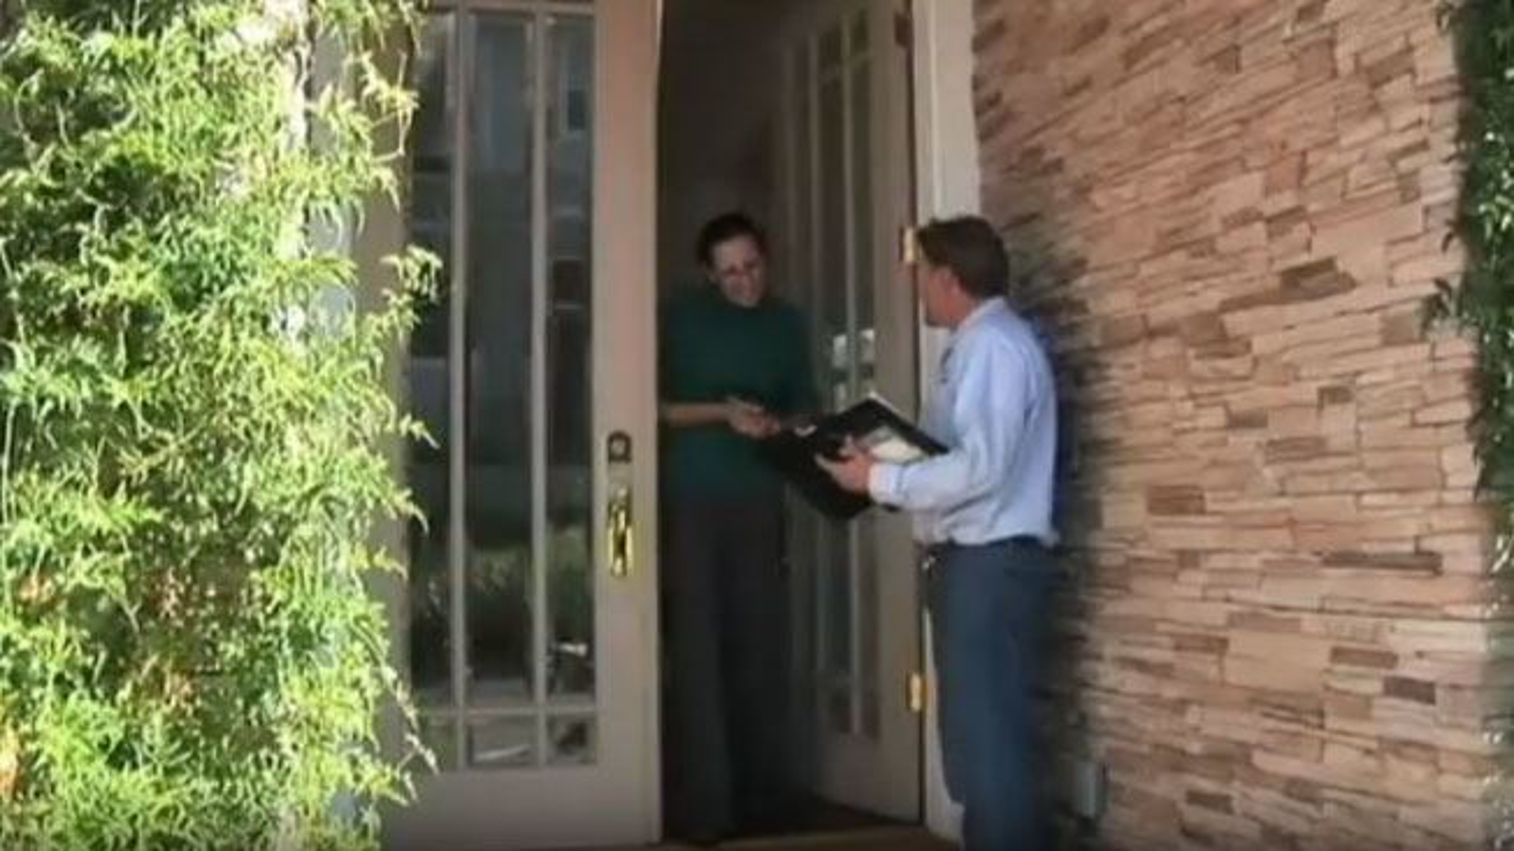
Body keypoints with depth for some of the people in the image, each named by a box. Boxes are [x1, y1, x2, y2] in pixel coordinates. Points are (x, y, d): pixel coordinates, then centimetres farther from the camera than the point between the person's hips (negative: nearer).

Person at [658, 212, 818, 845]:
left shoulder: (786, 324, 12)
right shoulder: (680, 317, 0)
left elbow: (805, 406, 15)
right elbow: (654, 406, -3)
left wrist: (780, 425, -7)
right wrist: (721, 412, -15)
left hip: (761, 501, 4)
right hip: (692, 501, -3)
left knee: (760, 648, 4)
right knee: (697, 651, -6)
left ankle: (760, 795, 13)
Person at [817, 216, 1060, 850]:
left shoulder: (993, 345, -13)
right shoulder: (977, 345, 18)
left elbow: (981, 467, -22)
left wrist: (879, 481, -16)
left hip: (990, 565, -10)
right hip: (975, 563, 10)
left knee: (990, 739, -8)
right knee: (984, 736, 15)